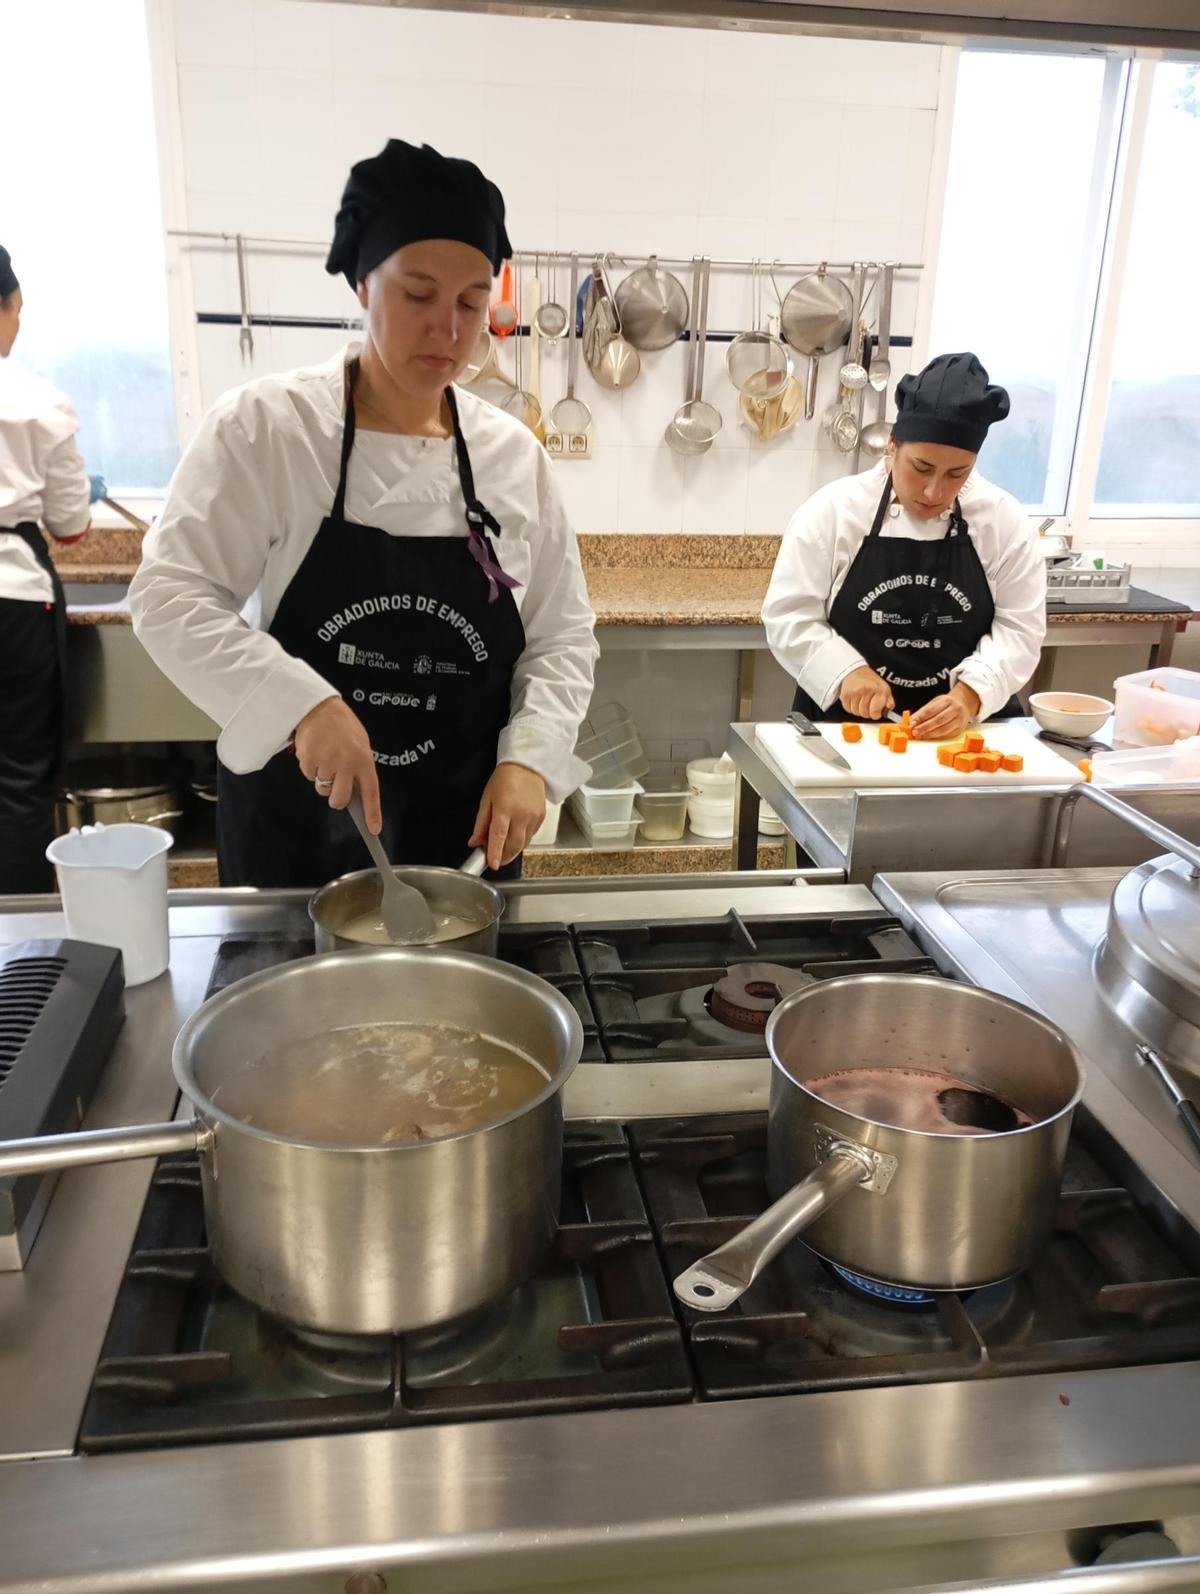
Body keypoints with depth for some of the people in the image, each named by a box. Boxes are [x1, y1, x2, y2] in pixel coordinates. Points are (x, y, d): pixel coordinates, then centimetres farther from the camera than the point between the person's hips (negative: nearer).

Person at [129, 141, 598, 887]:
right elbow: (170, 596, -14)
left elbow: (562, 637, 3)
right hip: (295, 822, -2)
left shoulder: (515, 454, 0)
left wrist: (528, 756, -14)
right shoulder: (265, 426, -9)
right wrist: (303, 702, -29)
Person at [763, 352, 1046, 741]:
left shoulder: (1004, 521, 0)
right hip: (845, 724, -3)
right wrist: (847, 671, -18)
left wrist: (970, 694, -17)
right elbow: (789, 616, -4)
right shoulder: (833, 511, -4)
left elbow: (1019, 628, -1)